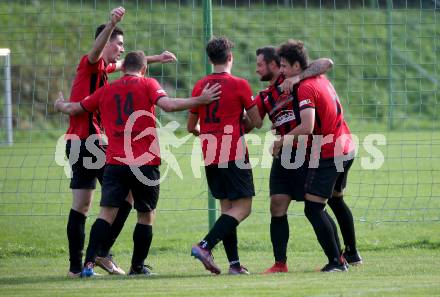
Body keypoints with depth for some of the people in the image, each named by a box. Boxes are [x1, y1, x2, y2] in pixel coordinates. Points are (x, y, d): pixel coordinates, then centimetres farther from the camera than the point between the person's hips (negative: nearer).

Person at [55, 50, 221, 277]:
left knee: (107, 213, -3)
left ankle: (89, 264, -17)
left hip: (115, 162, 2)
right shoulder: (147, 84, 3)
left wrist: (60, 105, 43)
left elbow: (73, 109, 22)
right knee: (146, 215, 12)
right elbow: (168, 105, -14)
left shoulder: (106, 91, 13)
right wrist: (199, 100, -10)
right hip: (145, 162, -2)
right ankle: (137, 267, 14)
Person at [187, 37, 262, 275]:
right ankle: (205, 245, -21)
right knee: (242, 207, -4)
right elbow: (257, 122, -2)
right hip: (234, 154, -6)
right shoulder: (239, 85, -8)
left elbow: (191, 126, 14)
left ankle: (234, 263, 4)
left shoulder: (200, 86, 6)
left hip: (209, 155, 6)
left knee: (227, 206, 11)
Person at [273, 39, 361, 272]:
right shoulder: (320, 79, 9)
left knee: (313, 209, -7)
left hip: (328, 156, -10)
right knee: (336, 201, 26)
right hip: (347, 149, 10)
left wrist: (282, 140, -17)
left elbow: (307, 127, -29)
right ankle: (352, 254, 36)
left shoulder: (305, 88, -19)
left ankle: (336, 261, -10)